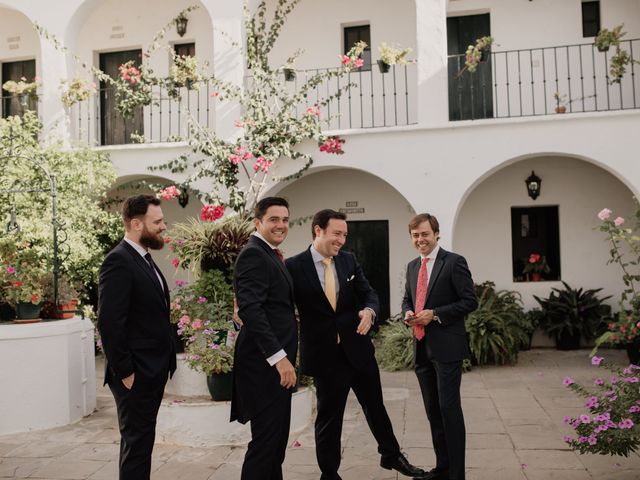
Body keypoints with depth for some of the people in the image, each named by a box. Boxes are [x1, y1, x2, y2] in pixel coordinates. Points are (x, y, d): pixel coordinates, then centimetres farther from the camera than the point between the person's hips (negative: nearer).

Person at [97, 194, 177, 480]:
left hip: (152, 371, 9)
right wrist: (125, 372, -19)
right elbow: (109, 323, -22)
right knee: (137, 442, 2)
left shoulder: (144, 259, 13)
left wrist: (164, 363, 11)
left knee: (142, 440, 18)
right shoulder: (119, 261, -17)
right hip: (136, 374, -9)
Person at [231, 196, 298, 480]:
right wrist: (279, 357, -26)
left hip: (277, 361, 10)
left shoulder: (270, 254, 16)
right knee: (266, 438, -3)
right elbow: (250, 310, -25)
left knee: (277, 436, 18)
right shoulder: (253, 254, -15)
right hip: (266, 363, -10)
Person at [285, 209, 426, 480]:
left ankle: (392, 456, 42)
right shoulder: (294, 266, -10)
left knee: (375, 406, 20)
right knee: (328, 417, 10)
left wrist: (369, 310, -20)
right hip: (325, 353, -4)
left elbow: (368, 293, 2)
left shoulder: (349, 260, 4)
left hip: (358, 348, 4)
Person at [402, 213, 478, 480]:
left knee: (449, 408, -3)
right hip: (421, 348, 7)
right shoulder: (412, 266, 13)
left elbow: (470, 301, -11)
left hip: (446, 347, -7)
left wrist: (434, 314, -18)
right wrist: (408, 312, -1)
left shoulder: (454, 262, -8)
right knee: (432, 410, 14)